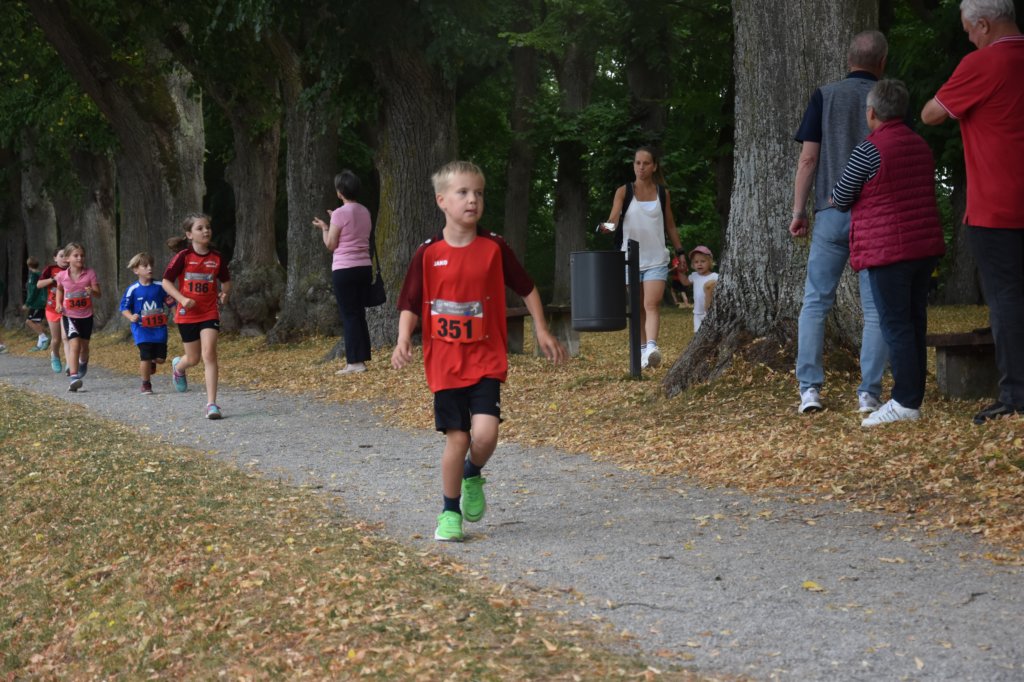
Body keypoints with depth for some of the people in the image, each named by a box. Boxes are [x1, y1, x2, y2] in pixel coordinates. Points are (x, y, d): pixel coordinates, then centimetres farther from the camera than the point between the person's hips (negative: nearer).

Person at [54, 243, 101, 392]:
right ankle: (73, 377, -21)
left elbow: (98, 294, -8)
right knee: (74, 344, -18)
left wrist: (92, 291, -31)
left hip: (86, 315, 2)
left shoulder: (90, 273, -9)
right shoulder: (62, 276, -6)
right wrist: (59, 303, 1)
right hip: (69, 315, -1)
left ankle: (83, 363, 51)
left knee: (84, 345, 17)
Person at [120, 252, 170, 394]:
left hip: (159, 329, 3)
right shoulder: (133, 289, -4)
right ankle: (146, 384, 11)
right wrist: (131, 317, -17)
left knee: (161, 358, 2)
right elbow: (124, 307, 2)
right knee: (145, 357, -7)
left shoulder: (159, 287, 2)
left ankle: (152, 362, 38)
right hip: (142, 330, -3)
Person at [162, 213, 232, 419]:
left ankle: (212, 404, -12)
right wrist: (182, 299, -19)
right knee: (193, 359, 11)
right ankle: (178, 367, 51)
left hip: (209, 313, 1)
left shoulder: (216, 258, 0)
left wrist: (224, 293, -8)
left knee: (209, 355, -15)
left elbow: (226, 281, 14)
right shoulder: (183, 256, -8)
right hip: (187, 314, -1)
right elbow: (166, 281, -5)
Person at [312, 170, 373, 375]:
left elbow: (331, 245, -6)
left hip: (345, 270, -7)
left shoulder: (340, 213, -11)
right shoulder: (364, 212, 9)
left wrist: (324, 228, 10)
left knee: (349, 315, -3)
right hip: (364, 268, 7)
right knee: (359, 314, 12)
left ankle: (355, 361, -4)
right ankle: (361, 358, 14)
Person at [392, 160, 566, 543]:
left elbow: (526, 288, 11)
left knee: (485, 433, -16)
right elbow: (410, 305, 2)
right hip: (445, 362, 0)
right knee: (457, 438, 1)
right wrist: (403, 341, -14)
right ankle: (450, 513, 20)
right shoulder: (428, 254, -2)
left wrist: (542, 331, 8)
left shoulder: (494, 248, -1)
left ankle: (473, 476, 18)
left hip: (487, 358, 0)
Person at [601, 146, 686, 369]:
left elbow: (670, 225, 14)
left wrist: (680, 252, 10)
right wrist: (609, 226, -35)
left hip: (656, 260, -1)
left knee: (652, 304, -16)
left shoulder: (663, 193, 7)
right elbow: (614, 217, -12)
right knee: (637, 308, 8)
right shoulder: (624, 192, 1)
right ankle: (642, 350, 17)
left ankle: (652, 348, -31)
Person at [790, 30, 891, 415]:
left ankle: (810, 388, 1)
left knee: (815, 302, 8)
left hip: (832, 212, 0)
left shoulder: (825, 96, 2)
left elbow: (808, 158, -2)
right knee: (876, 307, 4)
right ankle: (869, 393, -1)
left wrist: (798, 211, 3)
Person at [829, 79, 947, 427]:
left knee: (896, 324, -6)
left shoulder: (869, 150, -12)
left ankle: (906, 402, -7)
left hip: (889, 251, -8)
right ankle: (914, 397, 13)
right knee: (915, 322, 10)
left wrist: (832, 200, 19)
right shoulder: (921, 146, 13)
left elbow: (840, 199, -4)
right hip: (925, 247, 8)